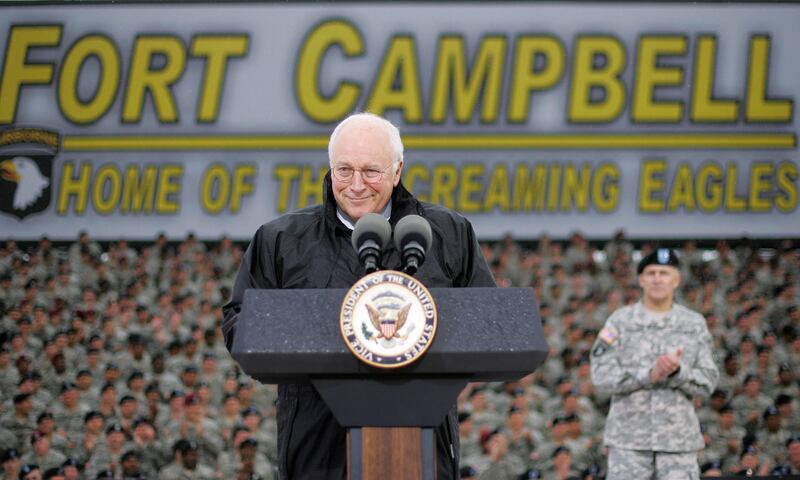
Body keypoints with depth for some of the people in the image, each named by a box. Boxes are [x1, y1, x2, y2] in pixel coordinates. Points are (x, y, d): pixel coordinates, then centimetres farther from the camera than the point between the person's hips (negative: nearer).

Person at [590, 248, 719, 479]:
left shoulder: (695, 324, 9)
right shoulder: (620, 321, 5)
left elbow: (707, 382, 4)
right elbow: (602, 375, -5)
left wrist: (677, 372, -16)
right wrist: (650, 374, -18)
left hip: (679, 439, 1)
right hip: (629, 439, -1)